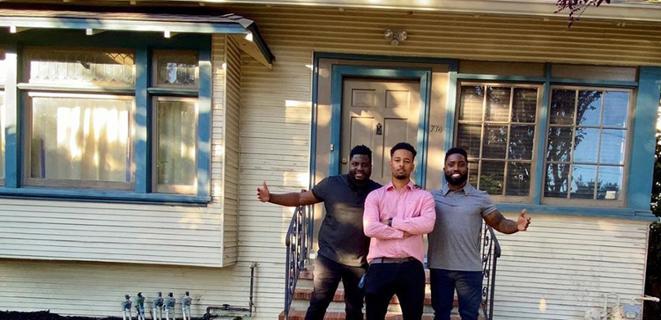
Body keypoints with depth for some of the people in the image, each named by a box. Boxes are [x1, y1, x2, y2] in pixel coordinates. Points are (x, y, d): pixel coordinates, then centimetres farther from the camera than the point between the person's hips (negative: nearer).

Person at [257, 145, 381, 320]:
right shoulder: (332, 184, -5)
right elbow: (301, 198, -1)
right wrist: (270, 197, -9)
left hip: (359, 263, 2)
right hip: (329, 257, -1)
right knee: (318, 304, 2)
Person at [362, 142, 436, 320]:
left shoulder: (424, 196, 8)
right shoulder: (375, 195, 6)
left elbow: (427, 224, -12)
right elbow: (370, 228, -10)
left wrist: (392, 222, -10)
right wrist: (404, 232, -10)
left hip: (411, 267, 1)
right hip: (380, 266, 0)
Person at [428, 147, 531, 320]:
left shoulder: (480, 198, 1)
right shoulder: (432, 197, 3)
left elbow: (499, 223, -1)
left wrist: (517, 225, -21)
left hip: (470, 269, -1)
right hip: (439, 267, 1)